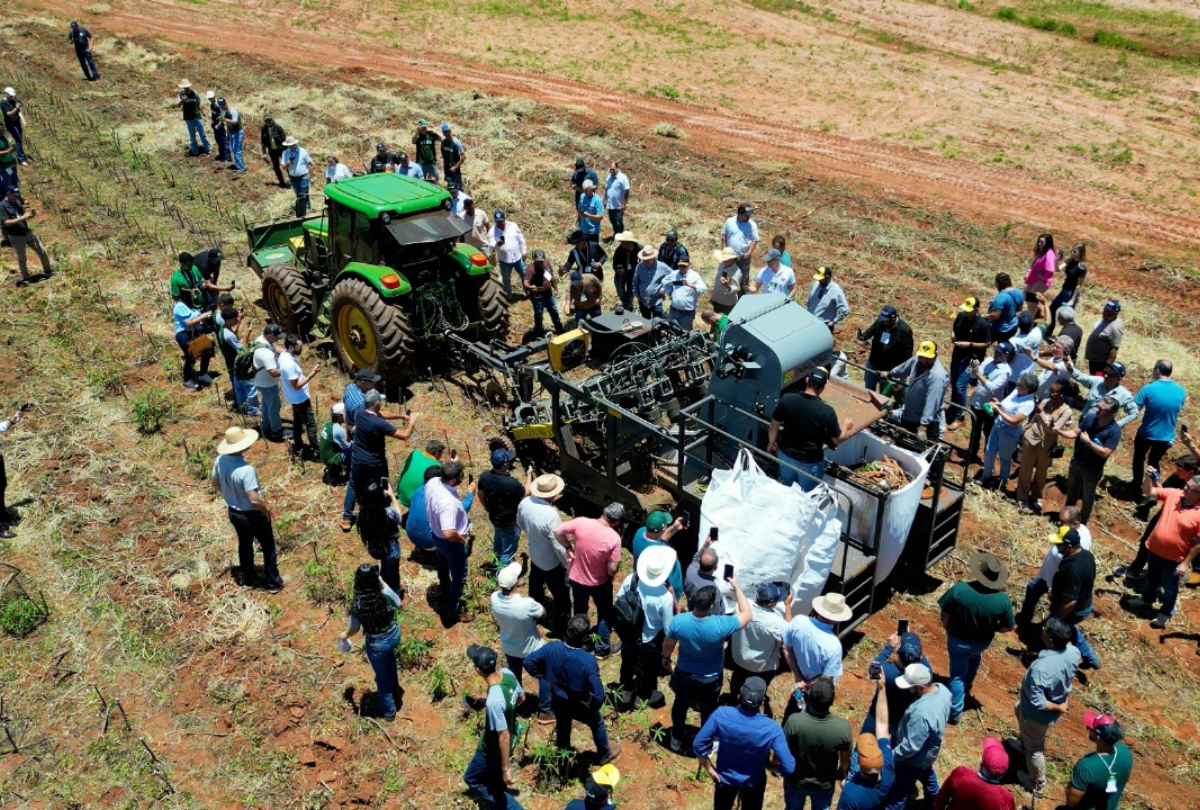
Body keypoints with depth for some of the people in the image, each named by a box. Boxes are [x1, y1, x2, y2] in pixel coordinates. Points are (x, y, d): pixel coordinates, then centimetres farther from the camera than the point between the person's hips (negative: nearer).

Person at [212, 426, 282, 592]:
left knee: (244, 544, 27)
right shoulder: (246, 469, -35)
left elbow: (215, 484, 6)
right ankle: (273, 583, 26)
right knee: (268, 547, 15)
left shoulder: (220, 460, -12)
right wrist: (267, 508, -13)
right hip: (252, 515, -7)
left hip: (233, 512, 7)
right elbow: (254, 499, -33)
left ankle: (247, 579, 43)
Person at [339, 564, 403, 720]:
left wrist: (344, 635, 12)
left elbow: (354, 628, -12)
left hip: (376, 643, -3)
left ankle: (389, 710, 43)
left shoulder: (358, 604, -28)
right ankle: (394, 691, 61)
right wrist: (384, 584, 0)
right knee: (389, 660, 36)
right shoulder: (386, 593, -24)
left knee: (382, 676, 23)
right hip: (394, 634, 3)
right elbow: (400, 605, -2)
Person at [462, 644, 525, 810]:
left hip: (493, 750, -7)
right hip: (511, 738, 7)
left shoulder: (494, 701, -40)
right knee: (494, 778, 31)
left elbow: (503, 736, -31)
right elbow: (521, 697, 3)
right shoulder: (508, 673, -17)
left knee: (472, 779, 19)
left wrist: (506, 768, -19)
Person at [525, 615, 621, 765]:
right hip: (579, 706, -3)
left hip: (557, 702, 3)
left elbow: (528, 662, -11)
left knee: (562, 727, 34)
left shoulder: (552, 647, -25)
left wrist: (543, 678, 1)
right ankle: (605, 754, 52)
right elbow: (598, 695, -31)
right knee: (597, 723, 28)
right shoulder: (588, 661, -35)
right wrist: (593, 708, -10)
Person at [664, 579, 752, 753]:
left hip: (684, 673, 2)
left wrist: (665, 658, 14)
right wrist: (736, 587, -14)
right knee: (708, 711, 24)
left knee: (680, 705, 28)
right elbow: (747, 614, -19)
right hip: (710, 679, -2)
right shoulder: (720, 625, -35)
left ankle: (676, 740, 50)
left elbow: (668, 645, -8)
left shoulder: (678, 620, -28)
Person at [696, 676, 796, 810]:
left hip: (725, 778, 1)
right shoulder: (771, 728, -33)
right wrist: (771, 760, -7)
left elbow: (698, 744, -20)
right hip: (753, 782, -1)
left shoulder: (721, 714, -31)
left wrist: (709, 769, -5)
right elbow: (789, 767, -28)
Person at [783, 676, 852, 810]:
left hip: (795, 781, 0)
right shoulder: (843, 727, -30)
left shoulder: (794, 721, -34)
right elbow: (845, 761, -12)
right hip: (824, 784, 1)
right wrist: (842, 774, 11)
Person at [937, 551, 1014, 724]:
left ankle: (955, 712, 32)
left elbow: (945, 615, -17)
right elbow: (1008, 627, -12)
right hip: (982, 642, 2)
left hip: (957, 640, -2)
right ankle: (966, 688, 58)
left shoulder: (959, 589, -30)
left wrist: (948, 629, 3)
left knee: (957, 675, 19)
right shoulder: (1003, 599, -26)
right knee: (974, 658, 37)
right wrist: (991, 628, 7)